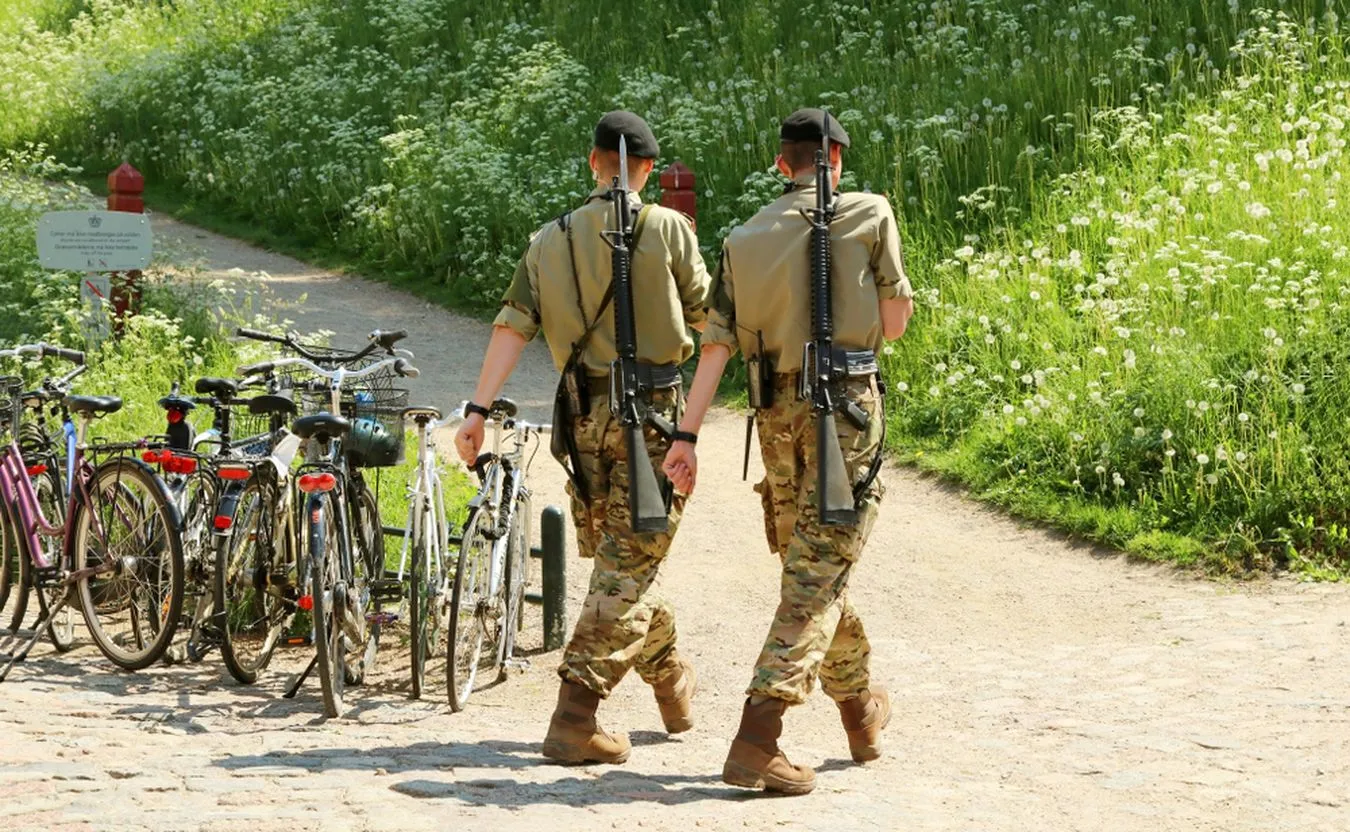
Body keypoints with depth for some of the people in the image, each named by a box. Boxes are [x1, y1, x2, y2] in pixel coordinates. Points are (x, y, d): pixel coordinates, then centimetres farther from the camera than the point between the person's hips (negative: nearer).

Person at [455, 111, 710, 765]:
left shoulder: (550, 240, 5)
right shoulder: (668, 229, -5)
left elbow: (512, 326, -3)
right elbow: (705, 316, 2)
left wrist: (478, 410, -6)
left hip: (584, 415, 4)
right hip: (653, 413, -4)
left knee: (613, 557, 20)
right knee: (627, 568, -3)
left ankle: (672, 680, 34)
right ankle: (574, 717, -9)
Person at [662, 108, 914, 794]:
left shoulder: (745, 240, 9)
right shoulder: (869, 215, -1)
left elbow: (716, 344, 3)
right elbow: (895, 322, 2)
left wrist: (686, 436, 3)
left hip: (778, 414, 5)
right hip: (846, 405, -5)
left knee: (810, 562, 19)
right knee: (819, 571, -7)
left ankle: (861, 709, 35)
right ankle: (758, 737, -18)